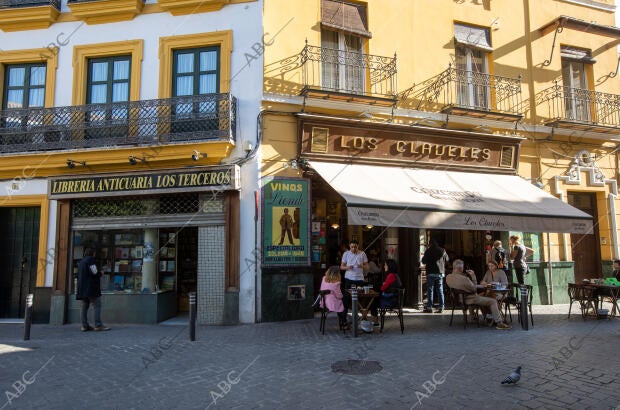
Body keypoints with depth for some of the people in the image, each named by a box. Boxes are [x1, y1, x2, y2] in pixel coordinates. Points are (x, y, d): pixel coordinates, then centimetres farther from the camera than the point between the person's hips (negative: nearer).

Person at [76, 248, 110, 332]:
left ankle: (84, 326, 5)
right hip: (91, 287, -9)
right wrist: (100, 273, 3)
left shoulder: (81, 262, 22)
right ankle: (98, 325, -14)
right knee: (97, 306, -10)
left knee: (84, 306, 7)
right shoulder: (90, 259, -6)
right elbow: (94, 272, -15)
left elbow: (79, 275, 24)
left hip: (82, 287, 9)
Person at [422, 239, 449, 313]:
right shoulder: (442, 250, 4)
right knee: (440, 290, 8)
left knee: (430, 290, 0)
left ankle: (429, 307, -3)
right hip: (440, 272, 4)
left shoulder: (428, 251, -7)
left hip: (431, 273, -3)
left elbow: (423, 261, -1)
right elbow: (446, 259, 18)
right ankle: (441, 307, 6)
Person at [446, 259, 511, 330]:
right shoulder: (464, 279, -33)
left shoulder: (448, 277, -9)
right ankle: (499, 323, 7)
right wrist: (473, 276, -7)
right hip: (469, 299, -9)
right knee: (493, 301, 3)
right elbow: (474, 289, -15)